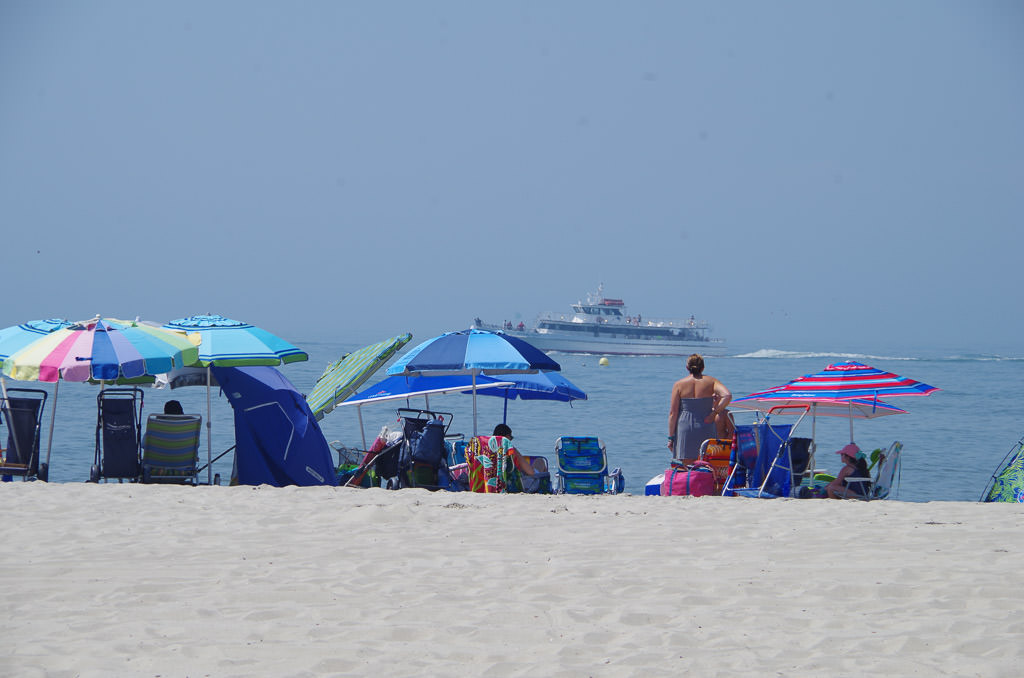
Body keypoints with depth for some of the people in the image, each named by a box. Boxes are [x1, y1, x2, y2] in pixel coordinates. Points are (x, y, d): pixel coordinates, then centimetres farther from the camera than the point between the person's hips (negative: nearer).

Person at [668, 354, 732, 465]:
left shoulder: (679, 385, 1)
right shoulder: (711, 381, 2)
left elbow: (673, 413, -1)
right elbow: (727, 396, -15)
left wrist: (671, 437, 4)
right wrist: (714, 413, -7)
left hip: (685, 428, 0)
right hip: (706, 430, 0)